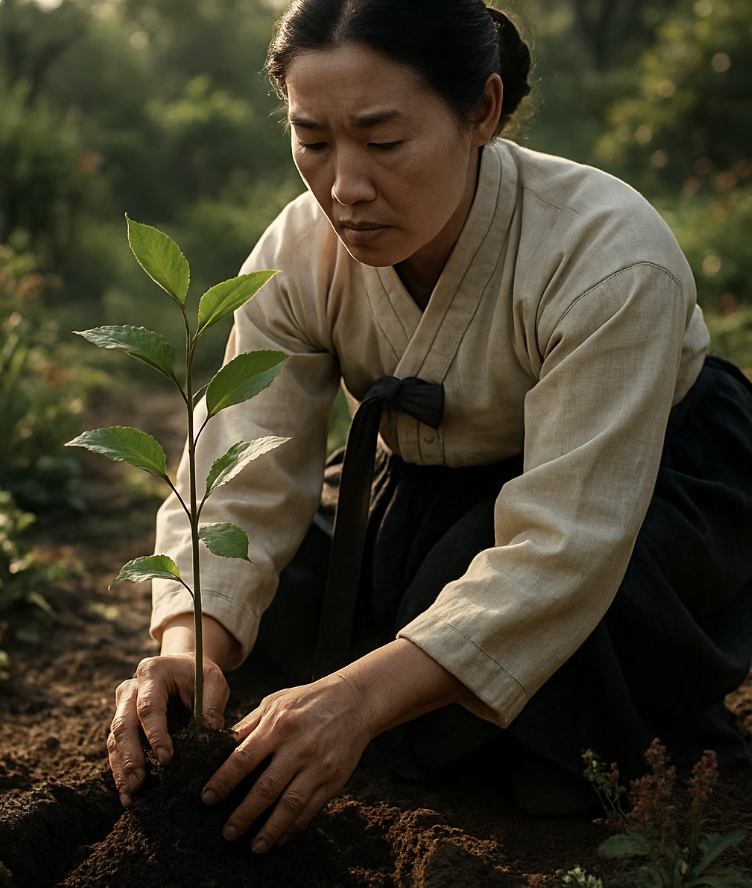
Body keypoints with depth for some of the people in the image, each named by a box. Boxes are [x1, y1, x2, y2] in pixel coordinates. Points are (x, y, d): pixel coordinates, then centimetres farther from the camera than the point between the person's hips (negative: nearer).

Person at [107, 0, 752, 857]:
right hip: (446, 486, 5)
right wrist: (189, 649, -43)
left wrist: (361, 697, -51)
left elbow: (565, 548, -41)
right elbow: (242, 486, -22)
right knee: (281, 601, -13)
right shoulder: (298, 255, -19)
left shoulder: (610, 257, -35)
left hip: (659, 479, -5)